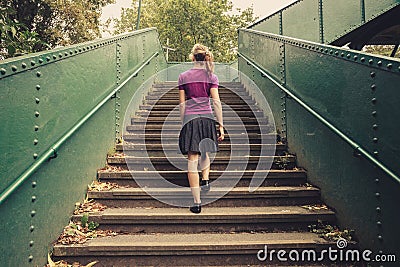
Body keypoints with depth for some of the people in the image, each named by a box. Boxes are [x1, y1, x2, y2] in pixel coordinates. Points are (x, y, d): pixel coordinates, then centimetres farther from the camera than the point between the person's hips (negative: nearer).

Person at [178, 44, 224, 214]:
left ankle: (197, 202, 2)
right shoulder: (211, 76, 4)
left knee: (192, 160, -1)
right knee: (204, 152, 30)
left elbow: (182, 104, 6)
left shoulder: (183, 77, 6)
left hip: (189, 119, -1)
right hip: (207, 118, 1)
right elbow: (216, 101, -2)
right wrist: (221, 125, 0)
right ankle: (205, 180, 22)